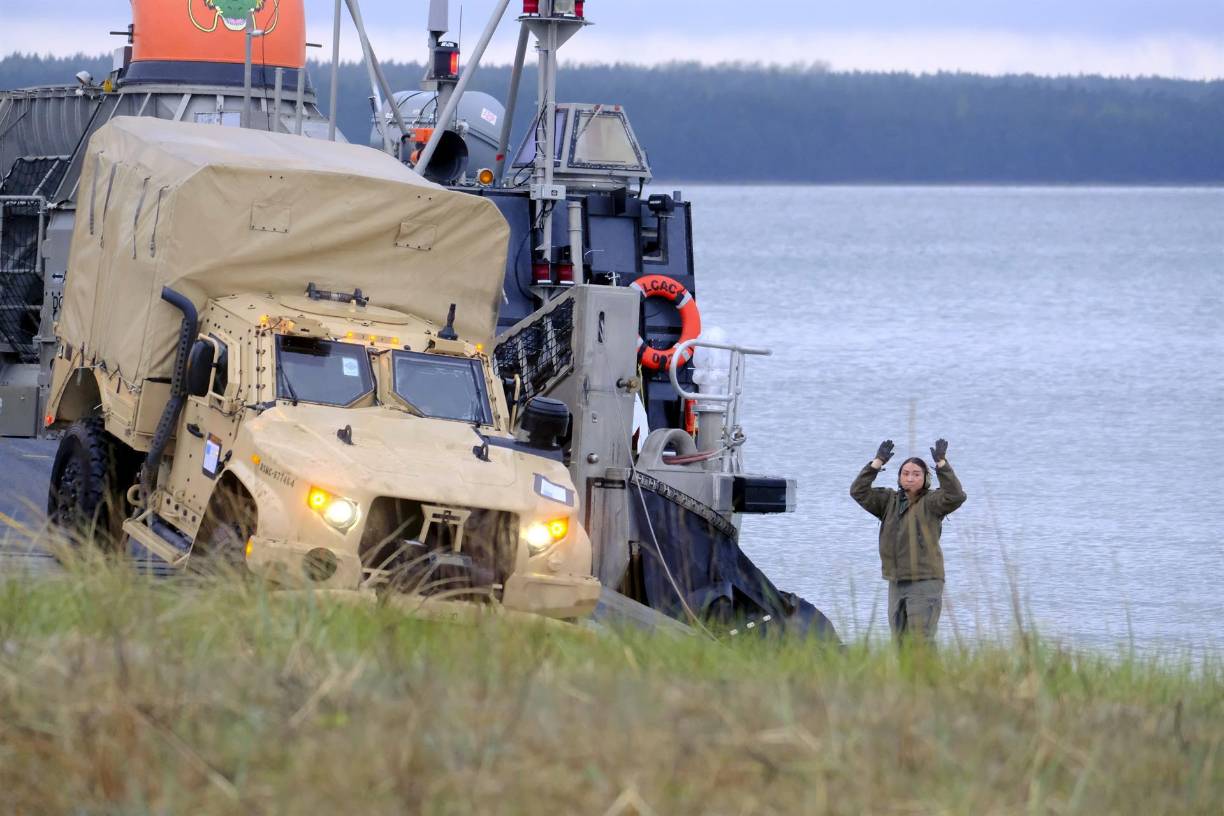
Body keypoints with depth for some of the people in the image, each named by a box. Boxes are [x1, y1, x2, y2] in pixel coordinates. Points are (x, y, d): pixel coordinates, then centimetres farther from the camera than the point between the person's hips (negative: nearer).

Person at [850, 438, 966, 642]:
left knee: (921, 641, -13)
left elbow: (955, 496, -21)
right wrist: (878, 462, -3)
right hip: (897, 583, 6)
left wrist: (942, 464, -25)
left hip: (925, 582, -6)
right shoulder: (890, 500, 12)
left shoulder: (930, 502, -3)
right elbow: (859, 491, 5)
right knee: (899, 639, 8)